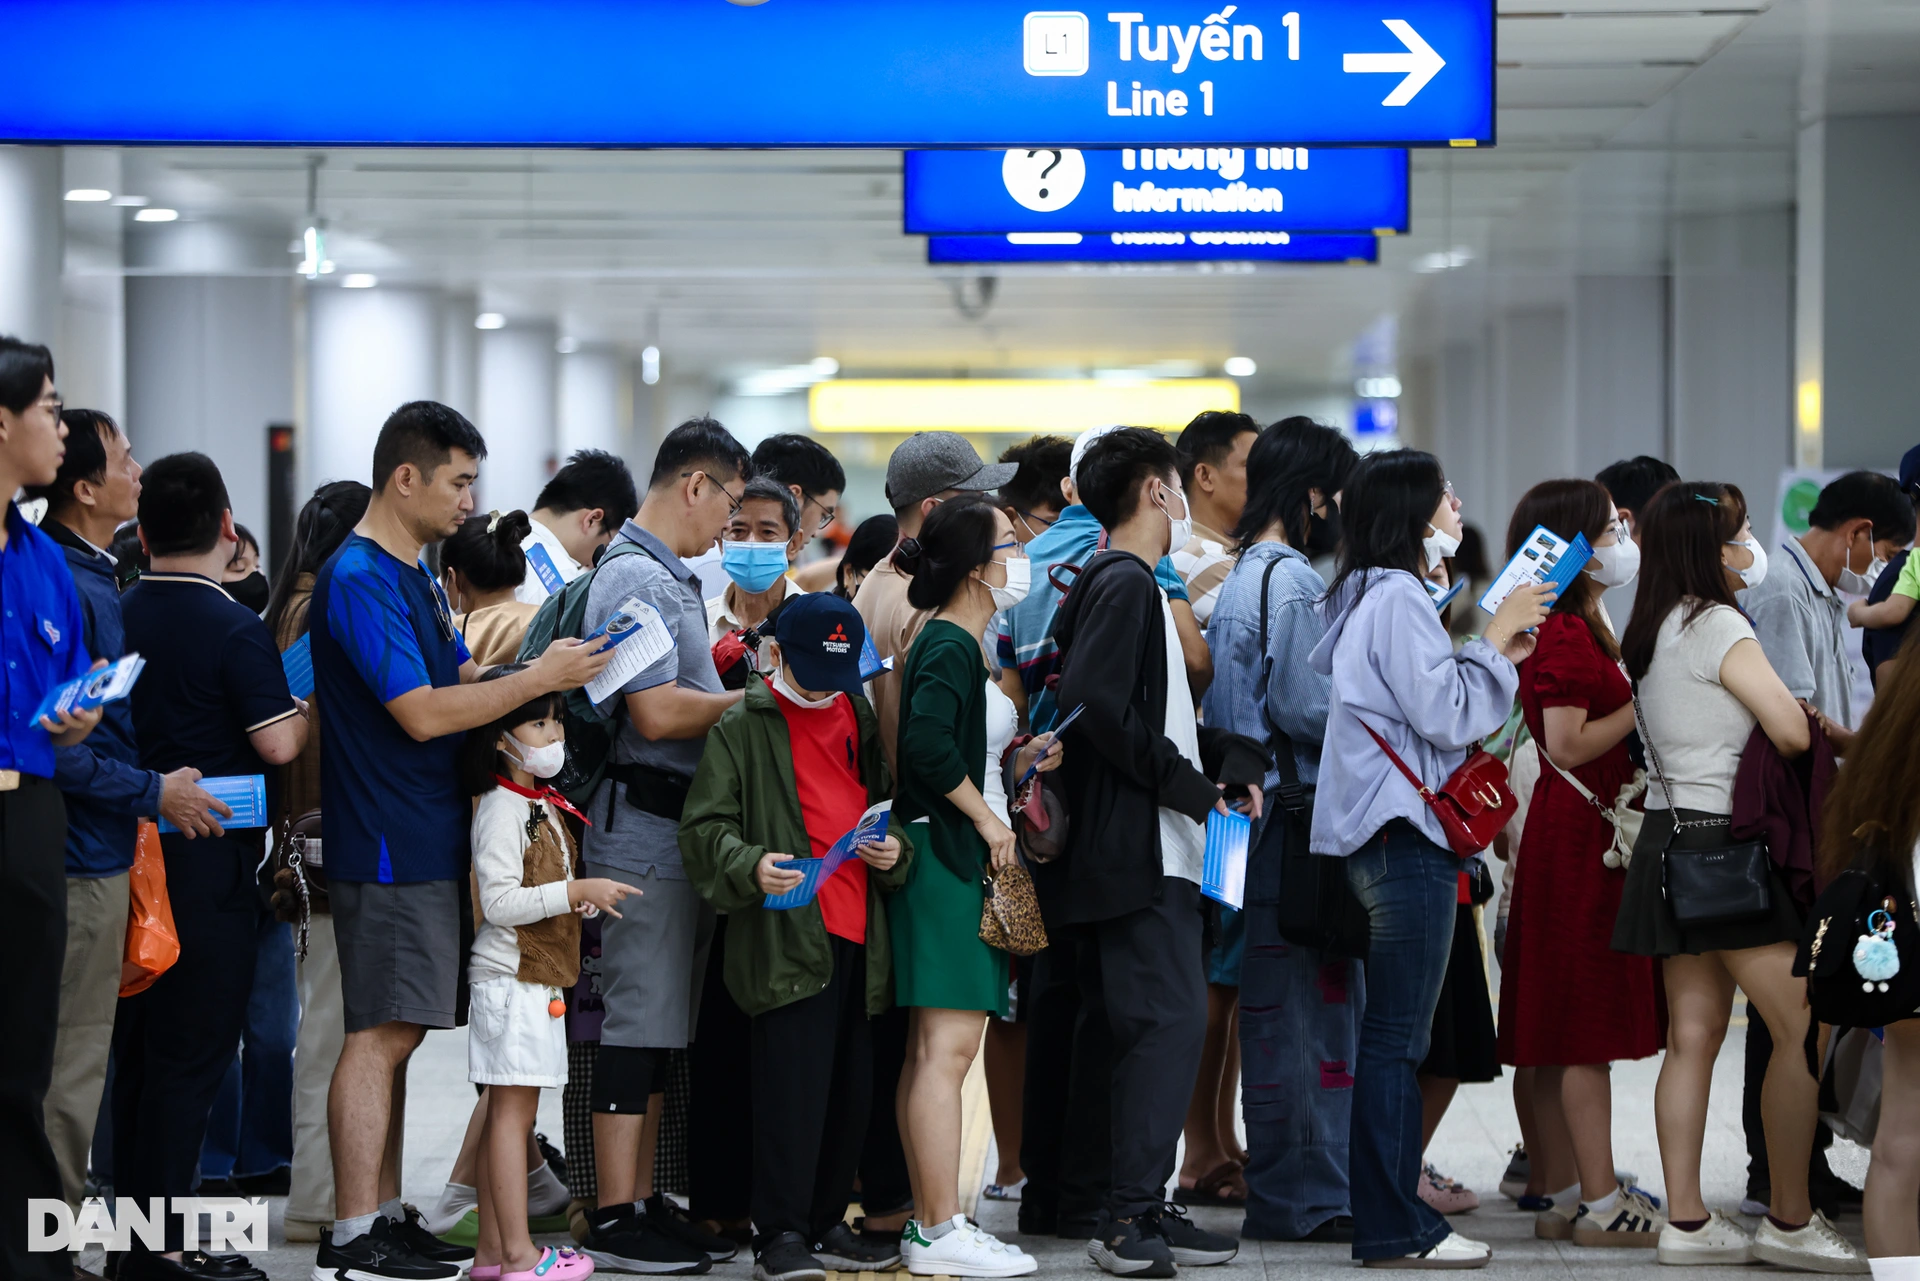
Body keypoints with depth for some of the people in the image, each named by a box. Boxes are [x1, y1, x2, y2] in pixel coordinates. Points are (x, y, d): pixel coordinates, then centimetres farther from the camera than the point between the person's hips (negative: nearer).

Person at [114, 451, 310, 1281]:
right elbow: (278, 745, -16)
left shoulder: (116, 617, 4)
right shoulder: (236, 631, -13)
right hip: (209, 858, -6)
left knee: (135, 1048, 13)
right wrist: (309, 707, 2)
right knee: (191, 1053, -2)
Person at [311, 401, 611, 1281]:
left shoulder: (416, 574, 17)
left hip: (426, 841, 10)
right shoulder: (358, 578, -15)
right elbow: (423, 712, -21)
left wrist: (550, 667, 6)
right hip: (390, 847, -10)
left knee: (397, 1036, 12)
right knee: (379, 1036, -9)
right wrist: (540, 678, -16)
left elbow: (463, 678, 22)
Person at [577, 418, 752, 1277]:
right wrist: (750, 699, -11)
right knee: (636, 1022, -7)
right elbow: (654, 713, -22)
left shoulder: (668, 578, 18)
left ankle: (644, 1202, 18)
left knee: (660, 1029, 13)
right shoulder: (637, 579, -15)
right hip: (643, 830, -10)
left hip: (679, 831, 10)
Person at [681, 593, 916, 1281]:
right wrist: (750, 865, -23)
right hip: (785, 937, -6)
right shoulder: (744, 726, 0)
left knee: (850, 1089, 10)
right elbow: (704, 828, -5)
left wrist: (895, 850, 6)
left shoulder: (860, 718, 18)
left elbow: (887, 801, 28)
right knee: (790, 1088, -10)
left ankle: (827, 1223, 21)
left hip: (857, 935, 6)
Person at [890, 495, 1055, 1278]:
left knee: (933, 1051, 10)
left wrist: (1016, 760, 9)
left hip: (964, 858, 11)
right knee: (945, 1049, -10)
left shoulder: (958, 643, 20)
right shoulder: (949, 645, -12)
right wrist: (987, 817, -17)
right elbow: (927, 742, -26)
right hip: (948, 857, -11)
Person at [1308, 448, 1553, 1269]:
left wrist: (1497, 654, 13)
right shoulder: (1398, 599, -12)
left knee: (1393, 1037, 12)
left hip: (1393, 839, 11)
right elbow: (1444, 714, -18)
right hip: (1406, 839, -11)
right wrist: (1495, 641, -7)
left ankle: (1392, 1209, 16)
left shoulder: (1374, 597, 20)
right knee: (1396, 1038, -8)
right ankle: (1394, 1229, -7)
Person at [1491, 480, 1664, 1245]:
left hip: (1569, 831, 10)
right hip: (1581, 835, -10)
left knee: (1562, 1032, 11)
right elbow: (1568, 745, -20)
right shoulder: (1566, 634, -15)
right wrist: (1646, 703, -15)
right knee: (1591, 1033, -8)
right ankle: (1600, 1205, -6)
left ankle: (1563, 1195, 15)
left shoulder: (1578, 627, 15)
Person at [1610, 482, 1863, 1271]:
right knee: (1802, 1029, -5)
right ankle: (1789, 1222, -3)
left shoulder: (1652, 632, 15)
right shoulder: (1718, 626, -12)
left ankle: (1686, 1221, 6)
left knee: (1693, 1035, 7)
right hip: (1724, 842, -9)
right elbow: (1793, 732, -15)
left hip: (1669, 842, 9)